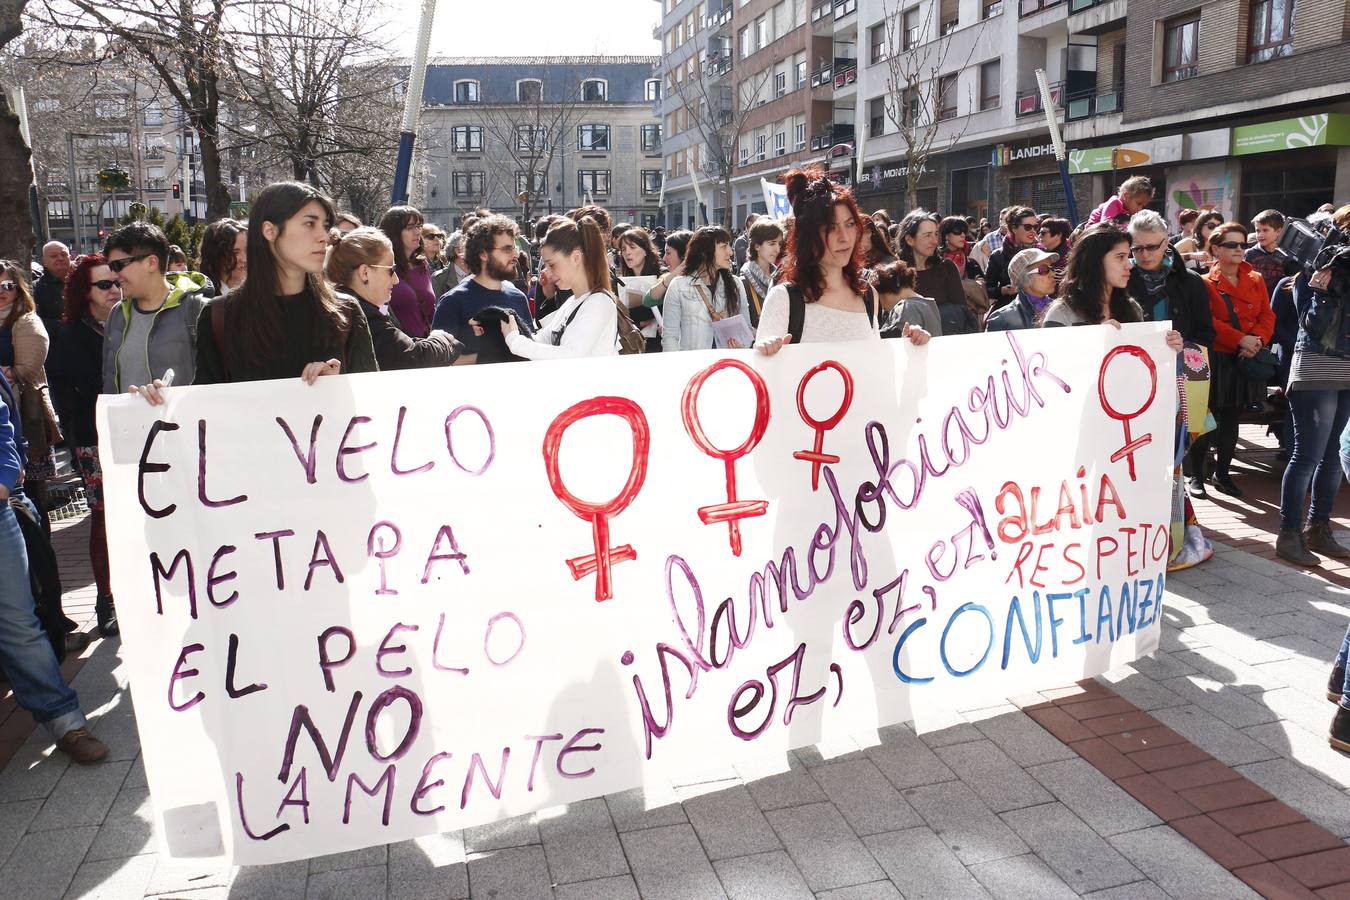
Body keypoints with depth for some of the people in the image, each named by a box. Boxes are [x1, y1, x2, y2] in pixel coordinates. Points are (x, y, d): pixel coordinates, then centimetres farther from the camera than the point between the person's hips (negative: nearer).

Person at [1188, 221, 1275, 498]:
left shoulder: (1256, 280, 12)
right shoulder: (1206, 283, -3)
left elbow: (1267, 315, 6)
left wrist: (1258, 340, -13)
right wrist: (1240, 339, -22)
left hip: (1248, 360, 5)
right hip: (1216, 359, -5)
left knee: (1231, 419, 12)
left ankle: (1222, 474, 23)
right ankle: (1196, 474, 9)